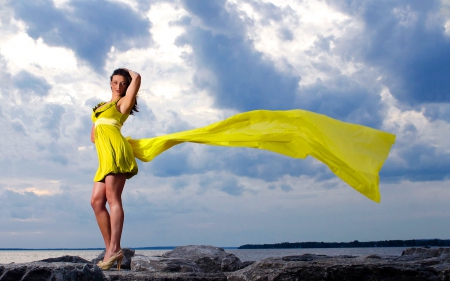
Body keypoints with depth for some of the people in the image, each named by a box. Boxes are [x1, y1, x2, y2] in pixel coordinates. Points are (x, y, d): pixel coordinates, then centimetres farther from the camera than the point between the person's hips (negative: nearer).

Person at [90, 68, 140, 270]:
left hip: (115, 151, -7)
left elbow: (137, 78, -3)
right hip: (104, 157, 7)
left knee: (112, 198, -18)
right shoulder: (101, 106, 31)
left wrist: (129, 72, 17)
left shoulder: (124, 102, 10)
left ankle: (115, 248, -25)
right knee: (96, 201, -5)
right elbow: (93, 136, 29)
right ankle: (110, 249, -5)